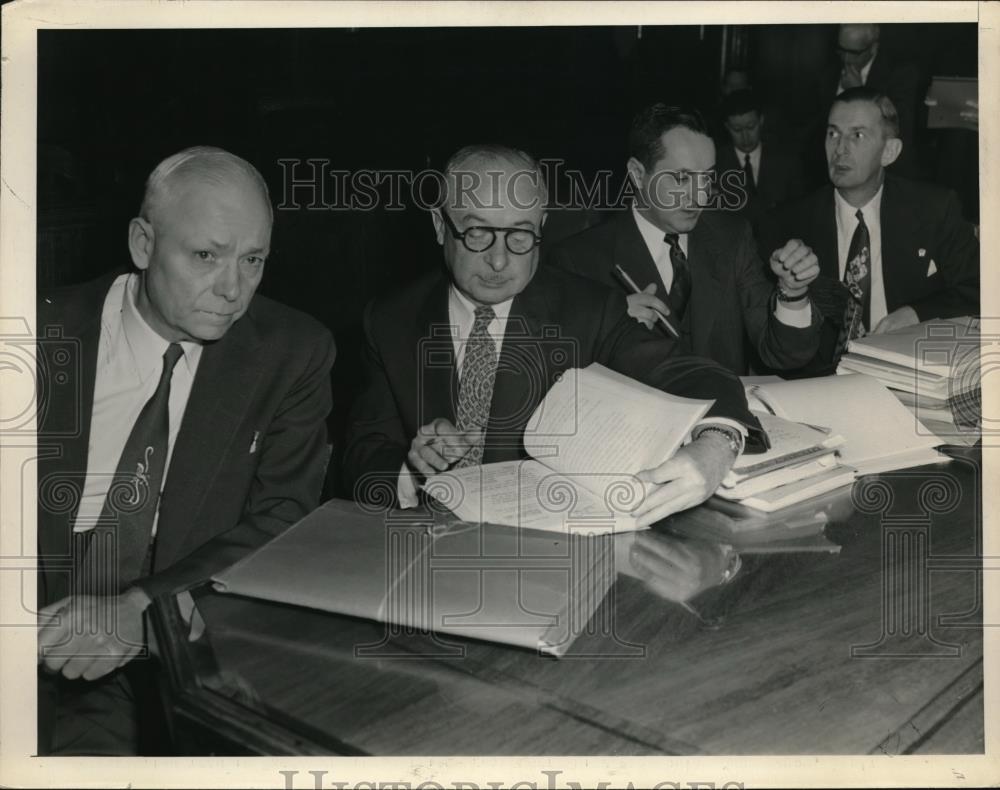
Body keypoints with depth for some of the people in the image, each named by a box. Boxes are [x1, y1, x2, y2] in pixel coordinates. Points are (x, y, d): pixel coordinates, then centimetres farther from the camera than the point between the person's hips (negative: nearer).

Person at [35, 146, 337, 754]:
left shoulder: (293, 353, -1)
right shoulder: (50, 333, -2)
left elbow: (282, 519, -4)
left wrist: (144, 608, -17)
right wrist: (49, 624, -18)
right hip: (47, 646, 0)